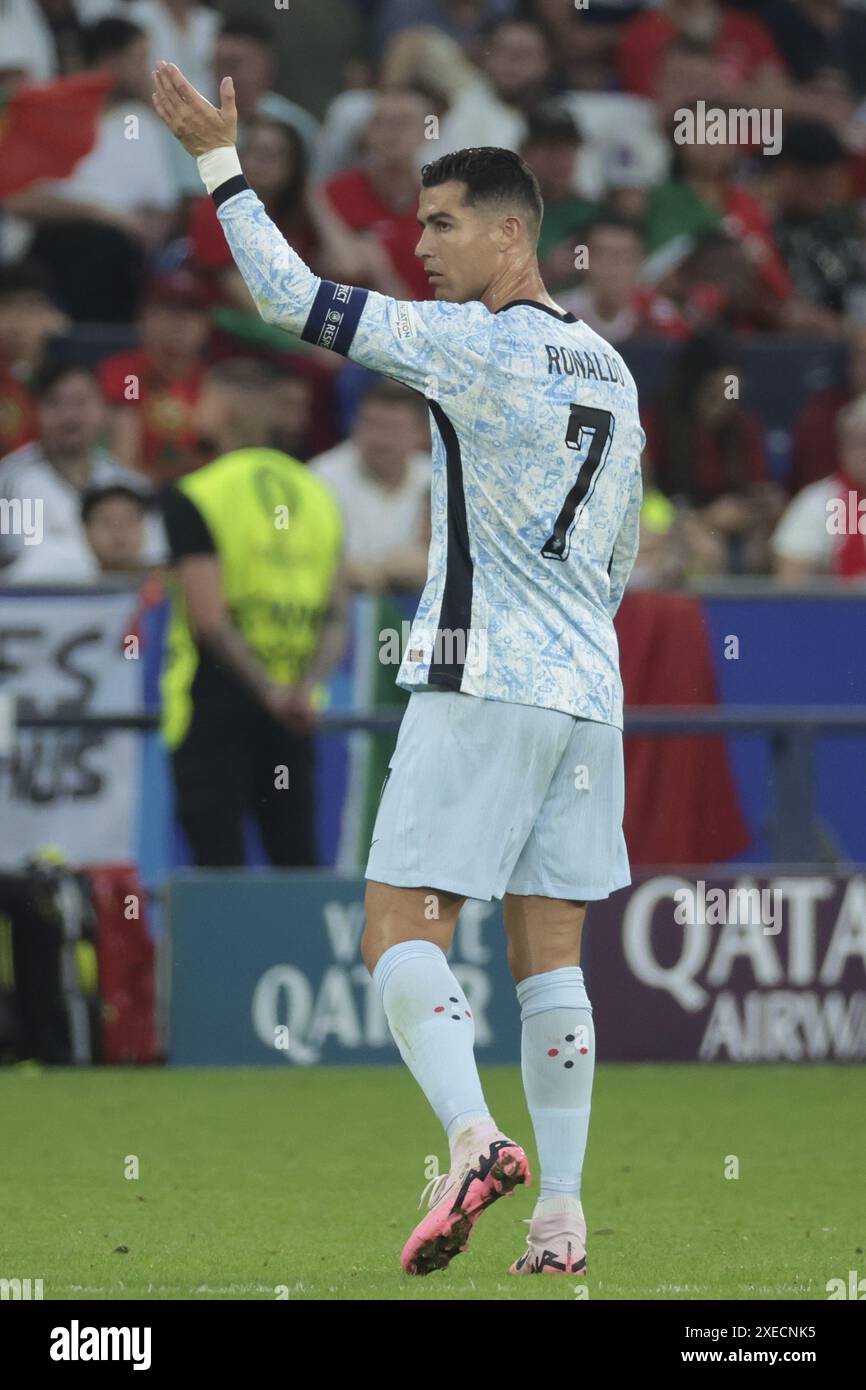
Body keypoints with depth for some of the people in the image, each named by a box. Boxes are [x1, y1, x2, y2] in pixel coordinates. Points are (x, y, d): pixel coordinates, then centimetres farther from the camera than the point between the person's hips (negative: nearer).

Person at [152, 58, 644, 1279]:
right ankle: (561, 1215, 1)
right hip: (586, 694, 7)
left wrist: (219, 157, -5)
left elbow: (294, 299, -11)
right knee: (549, 956, 7)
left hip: (483, 683, -7)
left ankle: (473, 1136, -27)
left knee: (401, 931, -6)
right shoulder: (610, 370, 15)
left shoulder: (476, 343, -9)